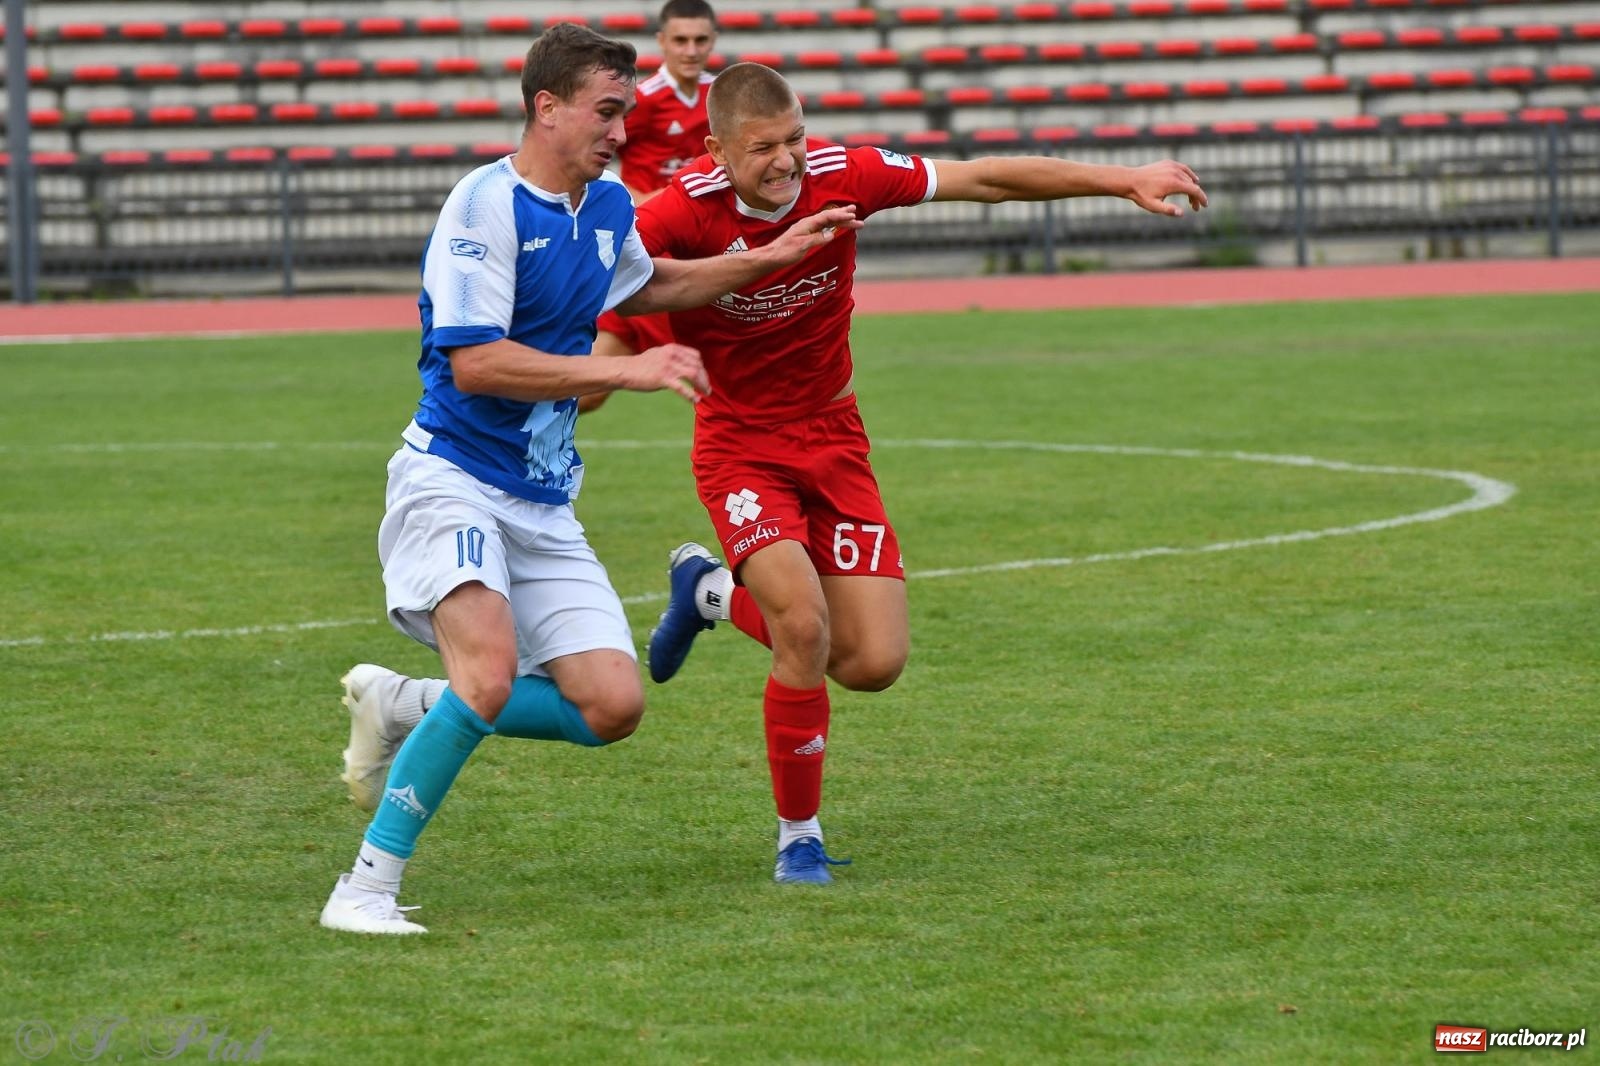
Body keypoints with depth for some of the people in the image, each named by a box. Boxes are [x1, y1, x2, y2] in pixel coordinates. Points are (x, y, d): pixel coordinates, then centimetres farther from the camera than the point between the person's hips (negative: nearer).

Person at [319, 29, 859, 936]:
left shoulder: (609, 207, 11)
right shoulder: (486, 203, -14)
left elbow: (647, 286, 35)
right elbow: (474, 363, -22)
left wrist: (769, 258, 27)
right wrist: (627, 371, -23)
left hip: (545, 502, 8)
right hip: (455, 477, -8)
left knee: (614, 706, -4)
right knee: (491, 672, -29)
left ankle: (403, 709, 13)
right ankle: (369, 886, -22)